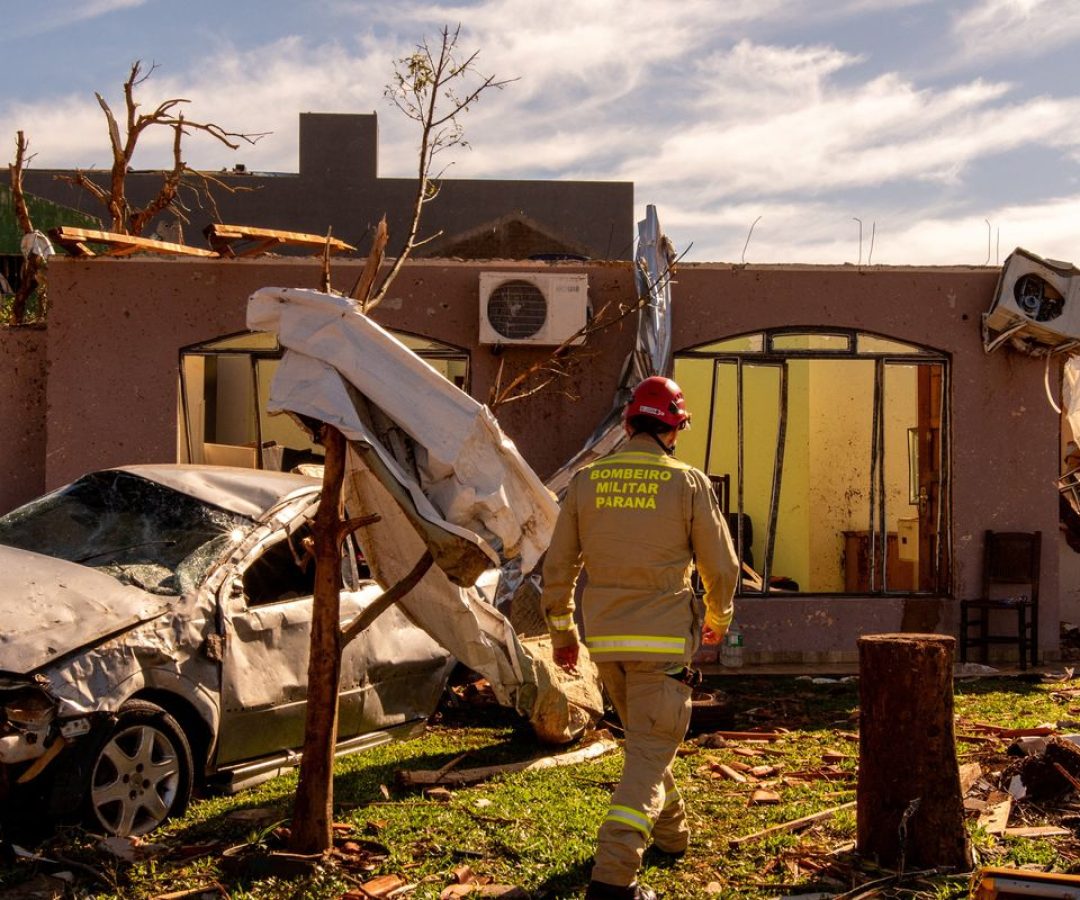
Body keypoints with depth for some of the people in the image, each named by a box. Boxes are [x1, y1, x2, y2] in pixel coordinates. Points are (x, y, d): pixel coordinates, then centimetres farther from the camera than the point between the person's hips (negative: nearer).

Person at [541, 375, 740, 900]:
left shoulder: (586, 480, 1)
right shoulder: (688, 484, -7)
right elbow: (722, 567, 0)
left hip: (605, 640, 4)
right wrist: (718, 618, 20)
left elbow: (558, 567, 4)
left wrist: (561, 632, 17)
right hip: (663, 640, -4)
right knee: (649, 752, -2)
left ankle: (669, 831, 42)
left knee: (644, 736, 25)